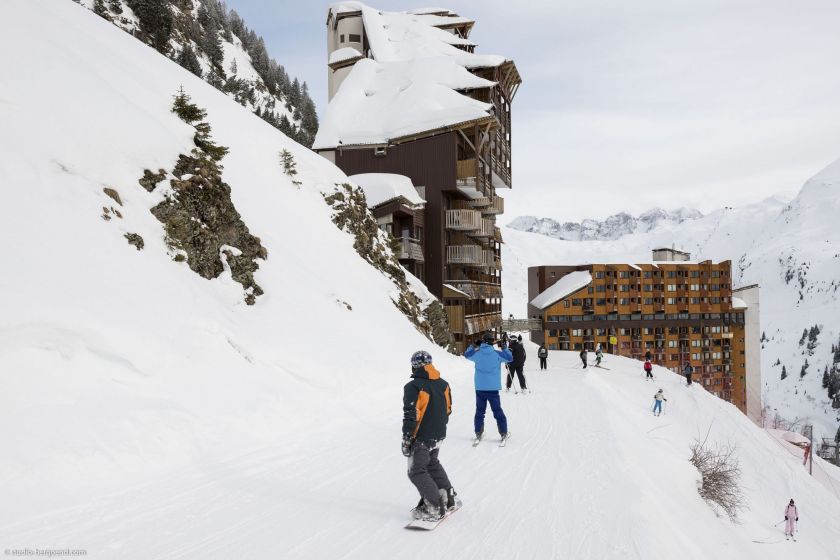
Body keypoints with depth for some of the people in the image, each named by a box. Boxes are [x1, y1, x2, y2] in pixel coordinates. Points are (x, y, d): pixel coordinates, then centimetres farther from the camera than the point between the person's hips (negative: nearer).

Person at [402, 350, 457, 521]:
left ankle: (435, 508, -4)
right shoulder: (443, 384, 4)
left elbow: (410, 415, -20)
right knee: (432, 464, 27)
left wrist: (406, 439, -13)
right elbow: (448, 409, 13)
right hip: (438, 435, 8)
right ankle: (448, 497, 31)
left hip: (421, 437, -8)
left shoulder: (413, 387, -19)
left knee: (417, 471, 1)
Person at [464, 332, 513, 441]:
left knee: (480, 411, 12)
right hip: (493, 388, -1)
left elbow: (466, 355, 17)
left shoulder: (477, 354, -3)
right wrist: (504, 348, 15)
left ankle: (478, 433, 11)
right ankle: (503, 433, 8)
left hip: (480, 388, 2)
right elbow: (510, 358, 5)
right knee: (497, 411, 7)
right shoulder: (497, 354, -8)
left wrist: (473, 346, 22)